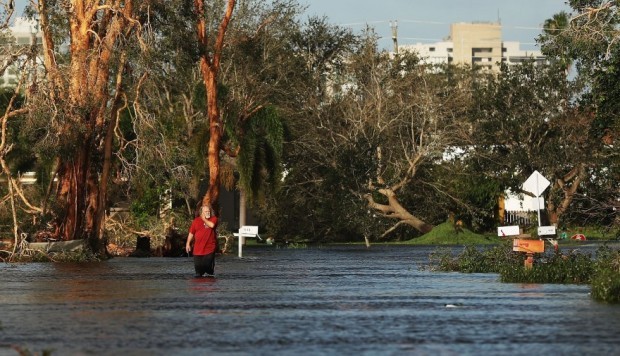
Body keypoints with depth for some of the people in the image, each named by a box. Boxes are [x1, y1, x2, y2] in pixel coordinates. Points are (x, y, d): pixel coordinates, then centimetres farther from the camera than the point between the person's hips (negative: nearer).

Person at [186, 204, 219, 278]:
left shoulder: (214, 219, 2)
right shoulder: (196, 220, 7)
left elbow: (212, 225, -22)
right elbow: (191, 233, 10)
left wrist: (204, 219, -7)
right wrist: (188, 243, 7)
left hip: (210, 247, -2)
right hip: (198, 248, 2)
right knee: (198, 265, 4)